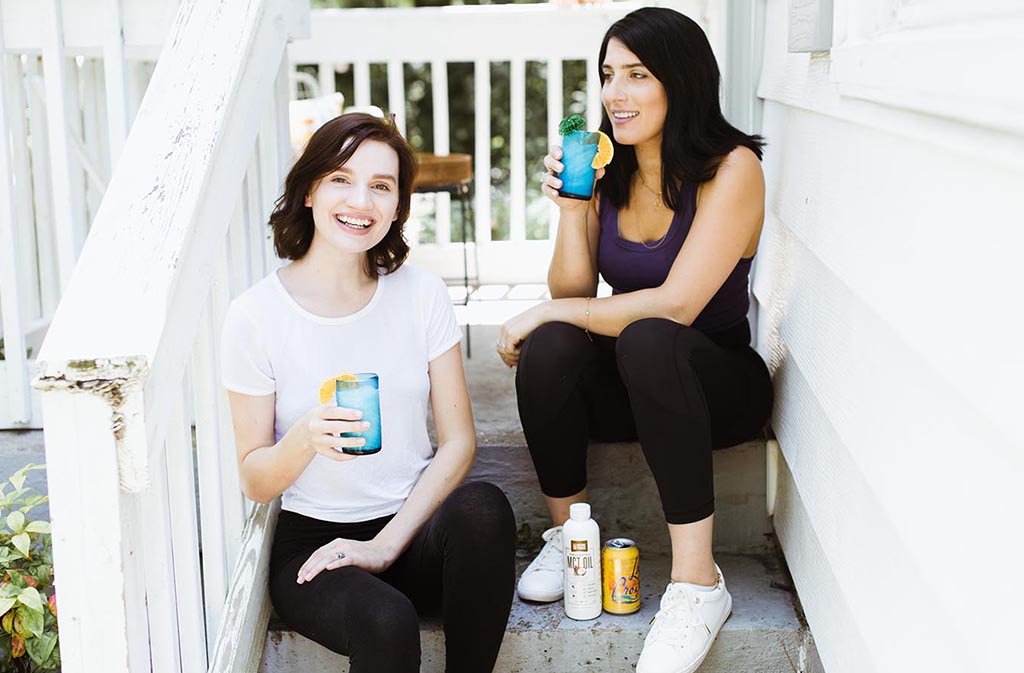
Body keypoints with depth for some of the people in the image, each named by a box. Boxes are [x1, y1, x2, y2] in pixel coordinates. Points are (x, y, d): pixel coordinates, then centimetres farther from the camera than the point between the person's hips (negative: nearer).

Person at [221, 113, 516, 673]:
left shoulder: (421, 295, 1)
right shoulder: (256, 316, -6)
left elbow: (459, 441, -1)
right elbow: (255, 483, -2)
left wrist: (387, 544, -13)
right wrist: (305, 440, -24)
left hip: (413, 526, 3)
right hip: (312, 541, -3)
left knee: (482, 507, -31)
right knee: (386, 621, -34)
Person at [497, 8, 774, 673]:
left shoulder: (732, 168, -15)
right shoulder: (607, 172, 2)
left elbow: (674, 305, -24)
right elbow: (573, 293, -2)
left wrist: (544, 313, -18)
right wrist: (570, 208, -16)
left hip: (718, 380, -4)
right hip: (627, 386, 4)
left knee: (647, 340, -36)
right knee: (551, 348, -26)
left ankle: (697, 581, -30)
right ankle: (567, 532, -6)